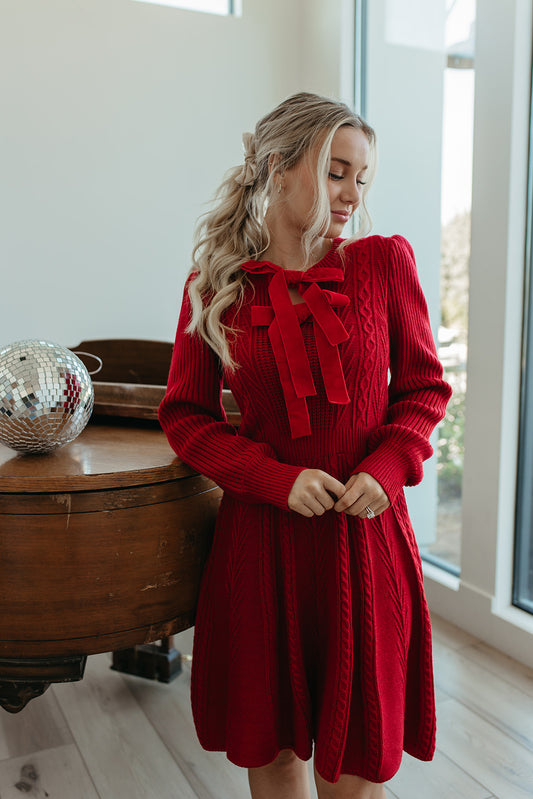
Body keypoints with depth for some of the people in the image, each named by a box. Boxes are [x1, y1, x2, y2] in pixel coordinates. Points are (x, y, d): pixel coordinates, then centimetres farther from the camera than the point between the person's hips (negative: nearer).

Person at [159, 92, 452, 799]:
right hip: (262, 535, 0)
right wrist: (278, 477, -12)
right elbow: (185, 416, 2)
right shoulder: (215, 287, -3)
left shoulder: (384, 263, -1)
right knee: (269, 738, 16)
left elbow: (424, 388, 7)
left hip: (366, 530, 1)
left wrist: (387, 467, -11)